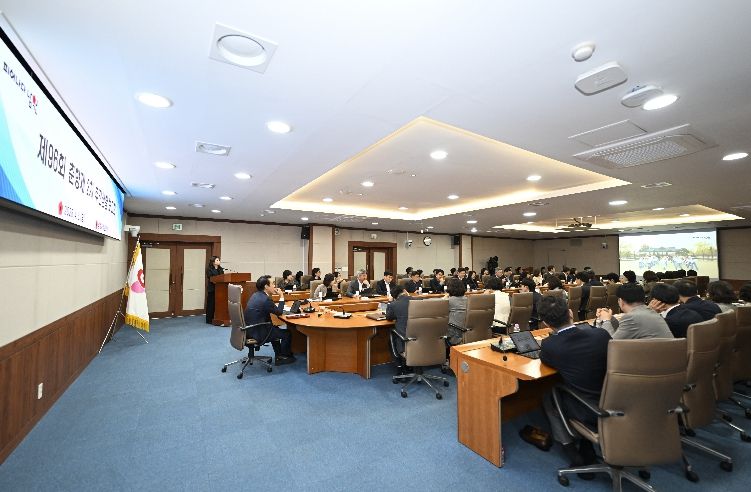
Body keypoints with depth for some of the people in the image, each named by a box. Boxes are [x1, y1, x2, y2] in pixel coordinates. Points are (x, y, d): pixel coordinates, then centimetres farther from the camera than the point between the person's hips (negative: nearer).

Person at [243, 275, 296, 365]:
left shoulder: (256, 295, 5)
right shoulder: (265, 299, -23)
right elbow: (279, 312, -10)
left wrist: (271, 294, 8)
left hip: (251, 329, 10)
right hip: (258, 332, -10)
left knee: (275, 328, 31)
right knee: (287, 333, 4)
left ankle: (278, 356, 36)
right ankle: (284, 356, 27)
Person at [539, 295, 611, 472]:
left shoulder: (549, 345, -22)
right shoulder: (601, 334, -14)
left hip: (585, 413, -3)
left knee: (547, 397, 23)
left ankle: (573, 454, 21)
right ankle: (587, 451, 35)